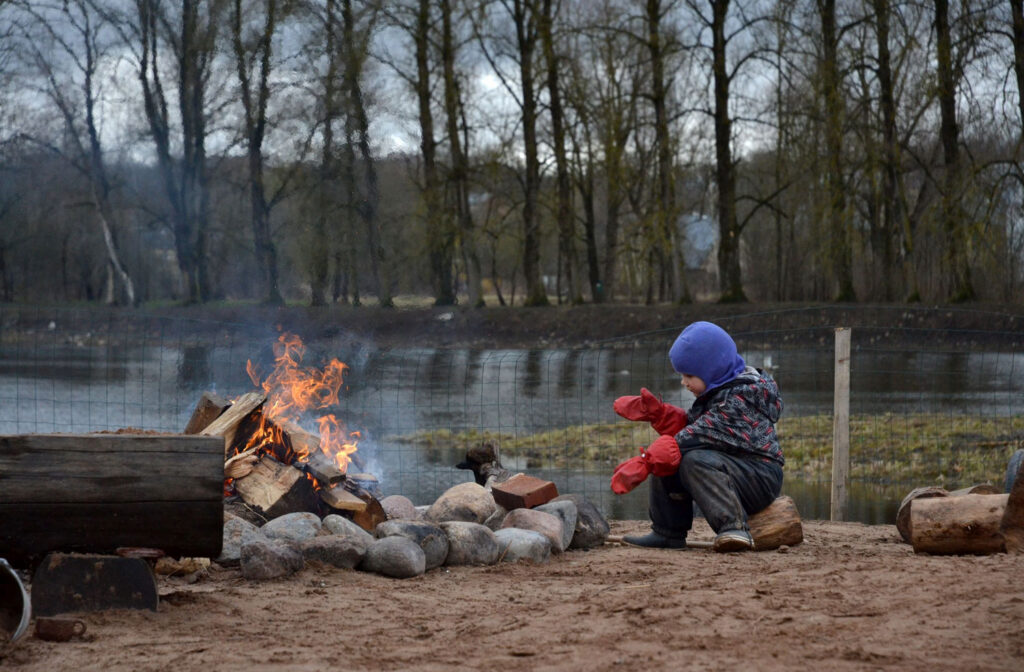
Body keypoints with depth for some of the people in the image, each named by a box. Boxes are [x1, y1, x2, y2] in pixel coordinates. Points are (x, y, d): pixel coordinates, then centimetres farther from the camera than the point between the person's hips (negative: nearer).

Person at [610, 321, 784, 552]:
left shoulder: (741, 397, -20)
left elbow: (698, 436, -26)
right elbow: (688, 427, 14)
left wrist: (644, 463, -28)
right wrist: (656, 413, -3)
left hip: (762, 477, -10)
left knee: (695, 461, -32)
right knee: (666, 461, 6)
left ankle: (732, 527, -36)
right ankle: (668, 531, 8)